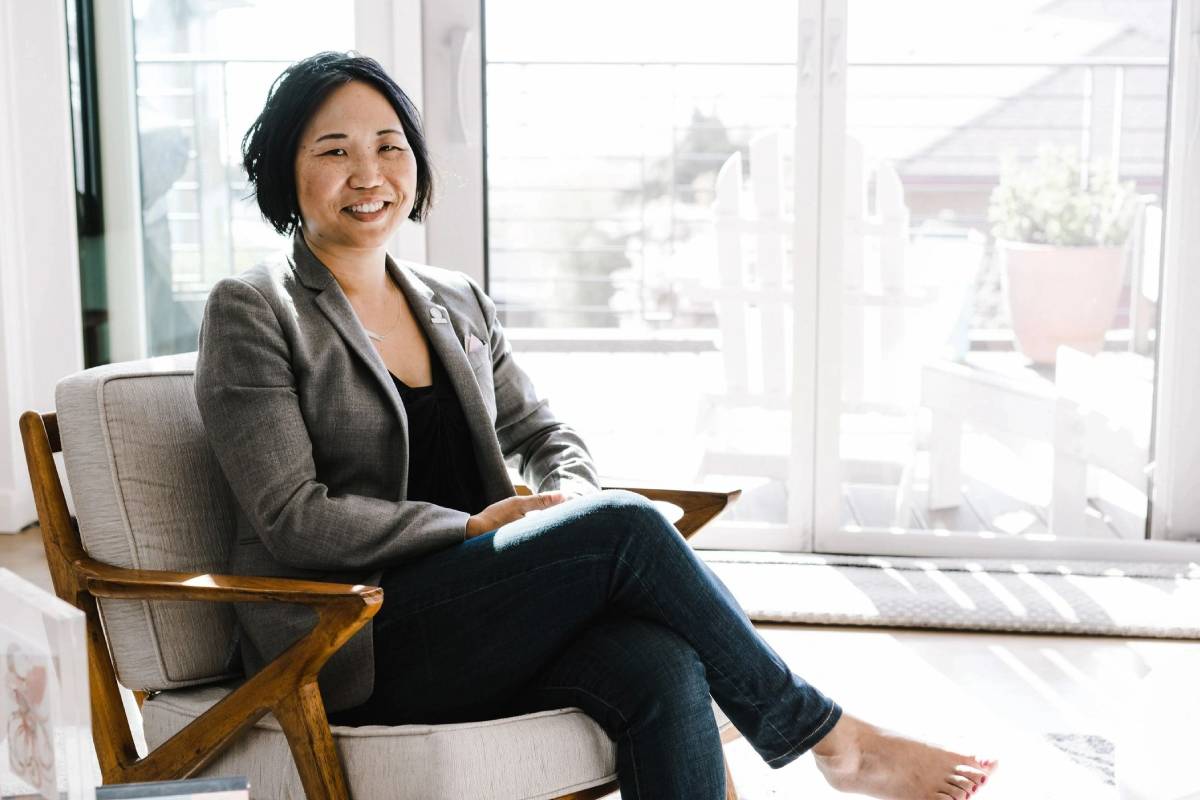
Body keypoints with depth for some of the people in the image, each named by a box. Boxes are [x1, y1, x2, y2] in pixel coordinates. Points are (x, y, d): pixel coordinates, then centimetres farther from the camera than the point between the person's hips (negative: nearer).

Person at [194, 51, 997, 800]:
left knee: (663, 667, -27)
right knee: (629, 525, -25)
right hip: (352, 647, -5)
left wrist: (569, 504, -6)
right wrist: (475, 526, -15)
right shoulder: (252, 312, -3)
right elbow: (293, 518, -11)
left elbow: (546, 434, 18)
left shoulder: (458, 303, 16)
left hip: (479, 623, 5)